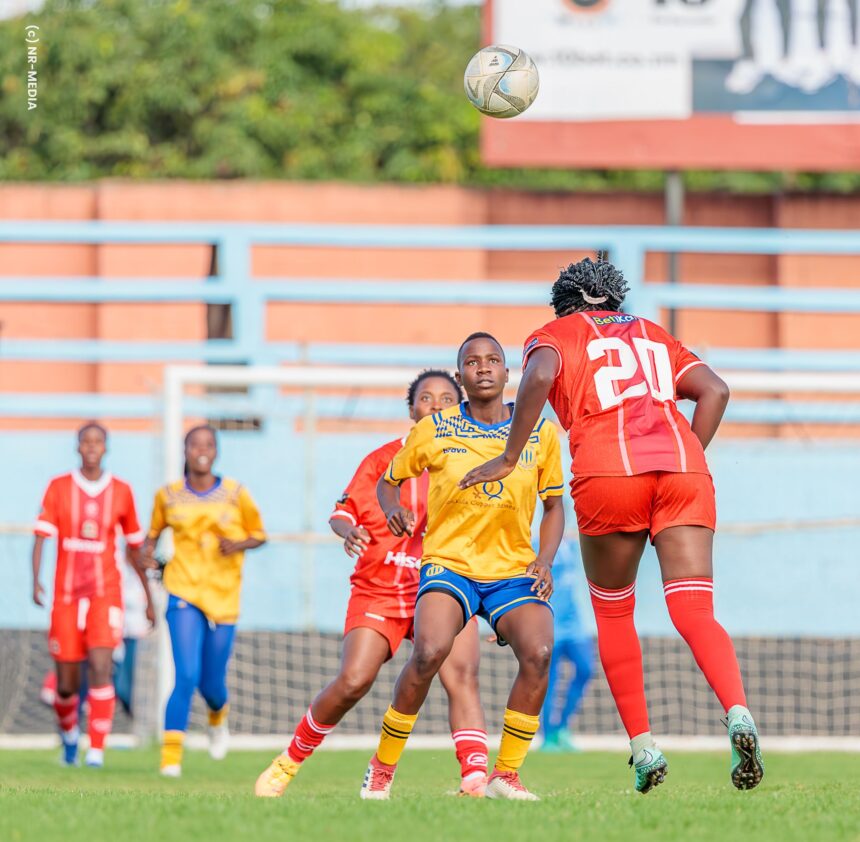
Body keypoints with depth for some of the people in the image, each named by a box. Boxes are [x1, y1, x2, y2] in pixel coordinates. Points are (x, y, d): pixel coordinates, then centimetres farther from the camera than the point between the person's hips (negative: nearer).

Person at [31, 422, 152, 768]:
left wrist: (149, 596, 17)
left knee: (100, 668, -19)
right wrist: (35, 581, -22)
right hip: (66, 595, 1)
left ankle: (96, 751, -19)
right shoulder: (58, 487, 2)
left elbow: (135, 547, 14)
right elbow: (41, 536, -7)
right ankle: (68, 733, 35)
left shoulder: (121, 491, 5)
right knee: (67, 683, 5)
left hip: (105, 593, -1)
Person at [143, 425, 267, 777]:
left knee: (211, 683, 8)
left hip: (224, 597, 1)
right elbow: (154, 531, 18)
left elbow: (259, 534, 9)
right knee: (187, 675, -18)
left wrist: (238, 544, -12)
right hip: (184, 592, -1)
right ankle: (171, 755, -14)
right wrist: (148, 551, -3)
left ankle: (218, 718, 46)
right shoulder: (168, 495, 3)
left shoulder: (235, 493, 1)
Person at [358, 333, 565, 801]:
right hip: (449, 564, -2)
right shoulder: (434, 430, 1)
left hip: (513, 570, 2)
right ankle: (382, 768, -9)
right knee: (430, 652, -30)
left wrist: (544, 562, -2)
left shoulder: (539, 433, 4)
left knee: (538, 652, -27)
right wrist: (393, 509, -8)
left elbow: (553, 506, 14)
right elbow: (388, 482, 15)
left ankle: (505, 775, -10)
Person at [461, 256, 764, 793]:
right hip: (684, 470, 3)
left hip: (609, 472, -3)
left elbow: (540, 376, -5)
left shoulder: (555, 335, 18)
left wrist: (509, 459, -2)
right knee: (695, 613, -5)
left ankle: (643, 747, 11)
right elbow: (715, 390, 17)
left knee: (613, 613, 16)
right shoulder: (654, 336, 30)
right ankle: (738, 714, -31)